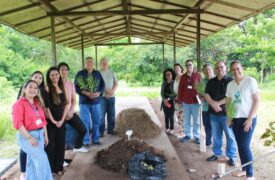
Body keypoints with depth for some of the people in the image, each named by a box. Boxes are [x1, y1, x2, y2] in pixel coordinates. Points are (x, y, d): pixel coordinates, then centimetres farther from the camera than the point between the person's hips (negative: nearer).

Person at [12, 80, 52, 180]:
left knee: (33, 162, 13)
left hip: (39, 135, 7)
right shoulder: (19, 103, -10)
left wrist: (45, 135, 11)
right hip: (26, 136, -7)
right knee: (42, 158, -16)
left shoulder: (38, 103, 13)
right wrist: (29, 137, -21)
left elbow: (43, 120, 15)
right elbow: (17, 123, -18)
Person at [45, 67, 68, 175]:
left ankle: (58, 167, 23)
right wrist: (53, 120, -12)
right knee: (50, 145, 3)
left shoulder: (62, 87, 8)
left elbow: (66, 105, 6)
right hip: (50, 121, -5)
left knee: (60, 144, 10)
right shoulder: (47, 88, -8)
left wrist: (62, 120, -3)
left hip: (61, 121, 5)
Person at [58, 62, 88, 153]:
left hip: (70, 113, 5)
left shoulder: (71, 84, 8)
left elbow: (74, 100, 8)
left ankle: (78, 146, 32)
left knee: (83, 129, 7)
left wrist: (71, 111, -7)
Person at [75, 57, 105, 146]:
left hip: (96, 102, 3)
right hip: (84, 102, -3)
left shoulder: (97, 73, 8)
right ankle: (86, 141, 11)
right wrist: (86, 93, -17)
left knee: (96, 122, 9)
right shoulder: (80, 74, -1)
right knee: (85, 122, 0)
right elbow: (76, 87, -5)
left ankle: (96, 139, 22)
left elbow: (102, 85, 8)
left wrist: (98, 93, -11)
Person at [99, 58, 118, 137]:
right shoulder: (99, 73, -3)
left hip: (112, 96, 4)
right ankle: (101, 131, 6)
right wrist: (106, 90, -17)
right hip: (102, 96, -4)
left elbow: (116, 83, 9)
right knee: (101, 114, -2)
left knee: (111, 114, 8)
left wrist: (112, 90, -8)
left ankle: (110, 129, 20)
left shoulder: (111, 72, 9)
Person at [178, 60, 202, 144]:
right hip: (185, 102, 3)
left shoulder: (198, 75, -2)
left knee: (196, 120, 7)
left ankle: (196, 136, 16)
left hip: (195, 102, -3)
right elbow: (180, 89, 6)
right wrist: (179, 101, 2)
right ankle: (187, 135, 22)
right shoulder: (183, 77, 5)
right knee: (186, 120, 11)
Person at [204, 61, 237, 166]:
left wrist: (218, 103, -14)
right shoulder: (211, 82, 10)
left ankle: (232, 156, 12)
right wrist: (213, 104, -13)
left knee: (230, 136, 1)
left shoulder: (231, 81, -4)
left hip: (226, 113, -4)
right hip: (213, 113, 4)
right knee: (216, 135, 13)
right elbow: (206, 95, 3)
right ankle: (216, 153, 26)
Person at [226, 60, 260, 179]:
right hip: (235, 119, 5)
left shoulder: (250, 81, -9)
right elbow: (228, 102, 13)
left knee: (245, 146, -7)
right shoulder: (230, 85, 6)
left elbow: (257, 101, -10)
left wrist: (250, 118, -14)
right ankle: (244, 169, 25)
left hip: (248, 118, -5)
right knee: (240, 146, 10)